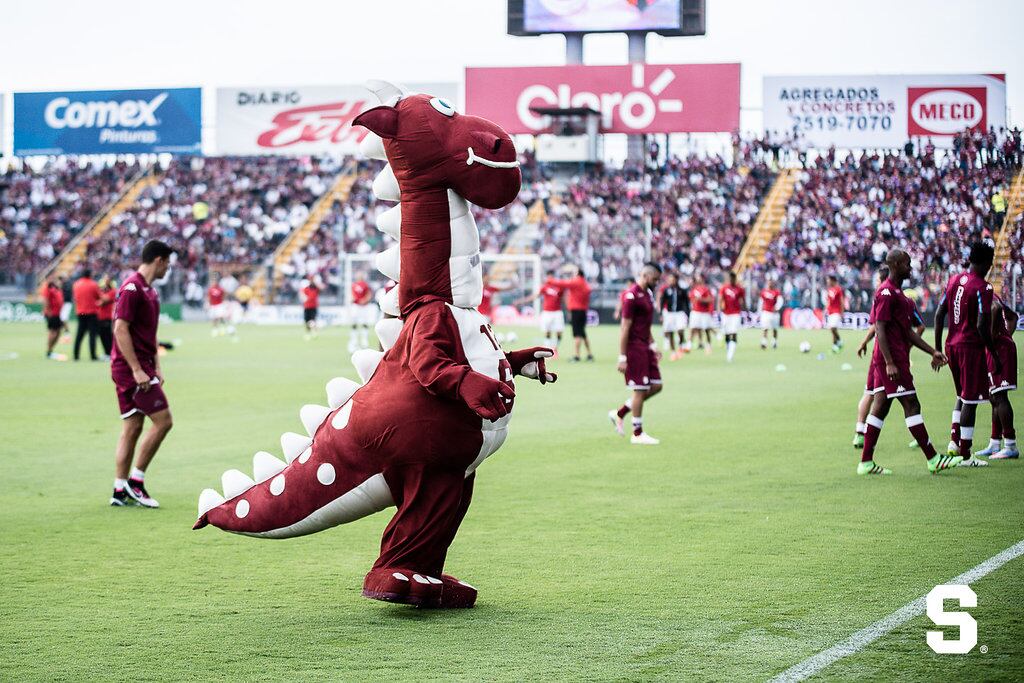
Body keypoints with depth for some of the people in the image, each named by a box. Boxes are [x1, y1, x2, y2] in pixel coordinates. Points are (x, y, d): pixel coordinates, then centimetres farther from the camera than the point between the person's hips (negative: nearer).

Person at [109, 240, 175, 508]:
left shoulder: (150, 291, 16)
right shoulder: (132, 288, -14)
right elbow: (121, 329, -20)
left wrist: (157, 367, 16)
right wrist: (137, 370, -21)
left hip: (140, 368, 10)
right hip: (131, 367, -10)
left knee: (132, 428, 9)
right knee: (163, 420, -9)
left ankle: (121, 490, 10)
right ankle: (136, 480, -3)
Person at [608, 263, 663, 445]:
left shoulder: (648, 294, 13)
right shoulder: (632, 296, -16)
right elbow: (625, 328, -18)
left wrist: (653, 346, 18)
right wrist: (622, 358, -19)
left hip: (645, 348, 9)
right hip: (634, 347, -9)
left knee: (656, 386, 8)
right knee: (640, 390, -4)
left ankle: (619, 414, 18)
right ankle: (637, 434, 6)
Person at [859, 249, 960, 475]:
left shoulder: (897, 293, 20)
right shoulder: (886, 293, -13)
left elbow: (908, 331, 23)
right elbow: (879, 329, -18)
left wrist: (932, 352, 20)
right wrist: (889, 363, -23)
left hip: (895, 359, 11)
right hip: (891, 358, -11)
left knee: (880, 406, 8)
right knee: (911, 405, -7)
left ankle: (866, 462, 9)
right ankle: (933, 459, -4)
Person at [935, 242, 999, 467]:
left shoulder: (953, 280, 8)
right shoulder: (982, 288, -14)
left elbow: (939, 315, 10)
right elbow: (982, 325, -19)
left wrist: (938, 348, 16)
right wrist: (995, 355, -11)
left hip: (952, 345, 7)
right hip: (972, 347, -7)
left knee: (962, 395, 23)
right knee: (970, 400, -1)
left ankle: (954, 439, 14)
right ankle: (965, 455, 2)